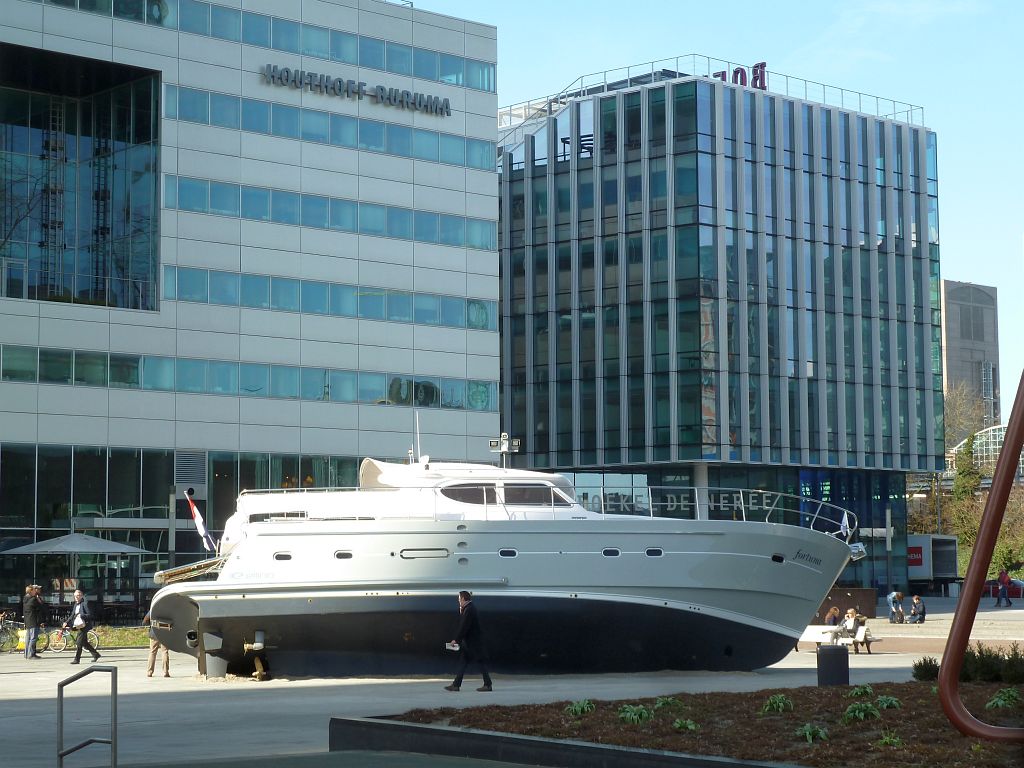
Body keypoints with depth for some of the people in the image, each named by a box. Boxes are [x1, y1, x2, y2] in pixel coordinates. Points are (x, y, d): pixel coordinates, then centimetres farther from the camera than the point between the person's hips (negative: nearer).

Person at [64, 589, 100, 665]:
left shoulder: (85, 604, -11)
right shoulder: (75, 605, 15)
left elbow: (90, 615, -15)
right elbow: (72, 615, 20)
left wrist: (81, 615, -27)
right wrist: (67, 622, 8)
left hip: (83, 626, -9)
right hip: (78, 626, 9)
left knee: (79, 642, -9)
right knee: (84, 643, 14)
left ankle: (77, 659, -6)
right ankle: (96, 654, 26)